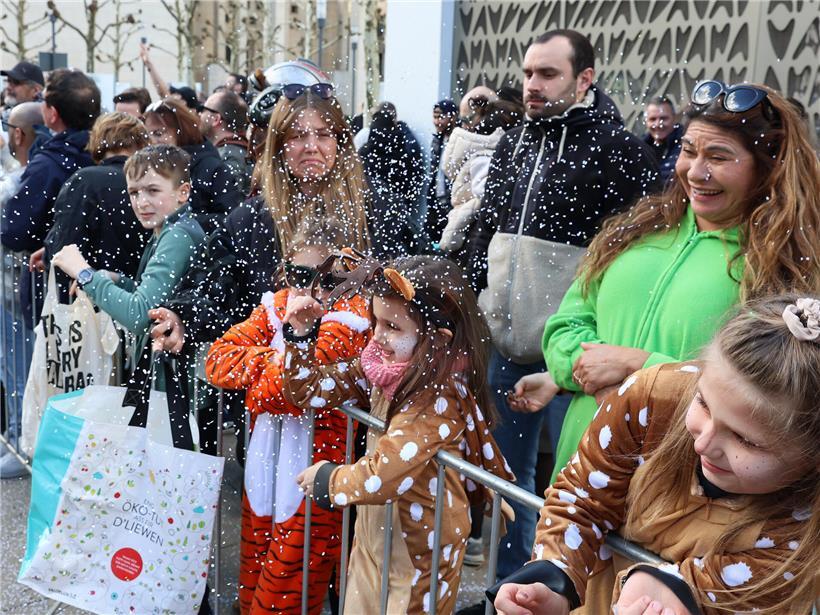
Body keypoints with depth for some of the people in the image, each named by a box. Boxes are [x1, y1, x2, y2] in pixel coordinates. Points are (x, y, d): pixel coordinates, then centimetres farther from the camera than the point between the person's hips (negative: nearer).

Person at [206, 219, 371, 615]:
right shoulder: (276, 305, 5)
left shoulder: (348, 319, -14)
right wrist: (274, 358, -17)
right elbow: (218, 361, -6)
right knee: (252, 570, 20)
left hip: (315, 463, -6)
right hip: (266, 458, 6)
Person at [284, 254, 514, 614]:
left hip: (417, 552, -7)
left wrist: (327, 478, -14)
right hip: (374, 539, 7)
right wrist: (302, 335, -11)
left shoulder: (438, 398, -28)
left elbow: (382, 478, -31)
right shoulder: (382, 367, -5)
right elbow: (310, 391, 3)